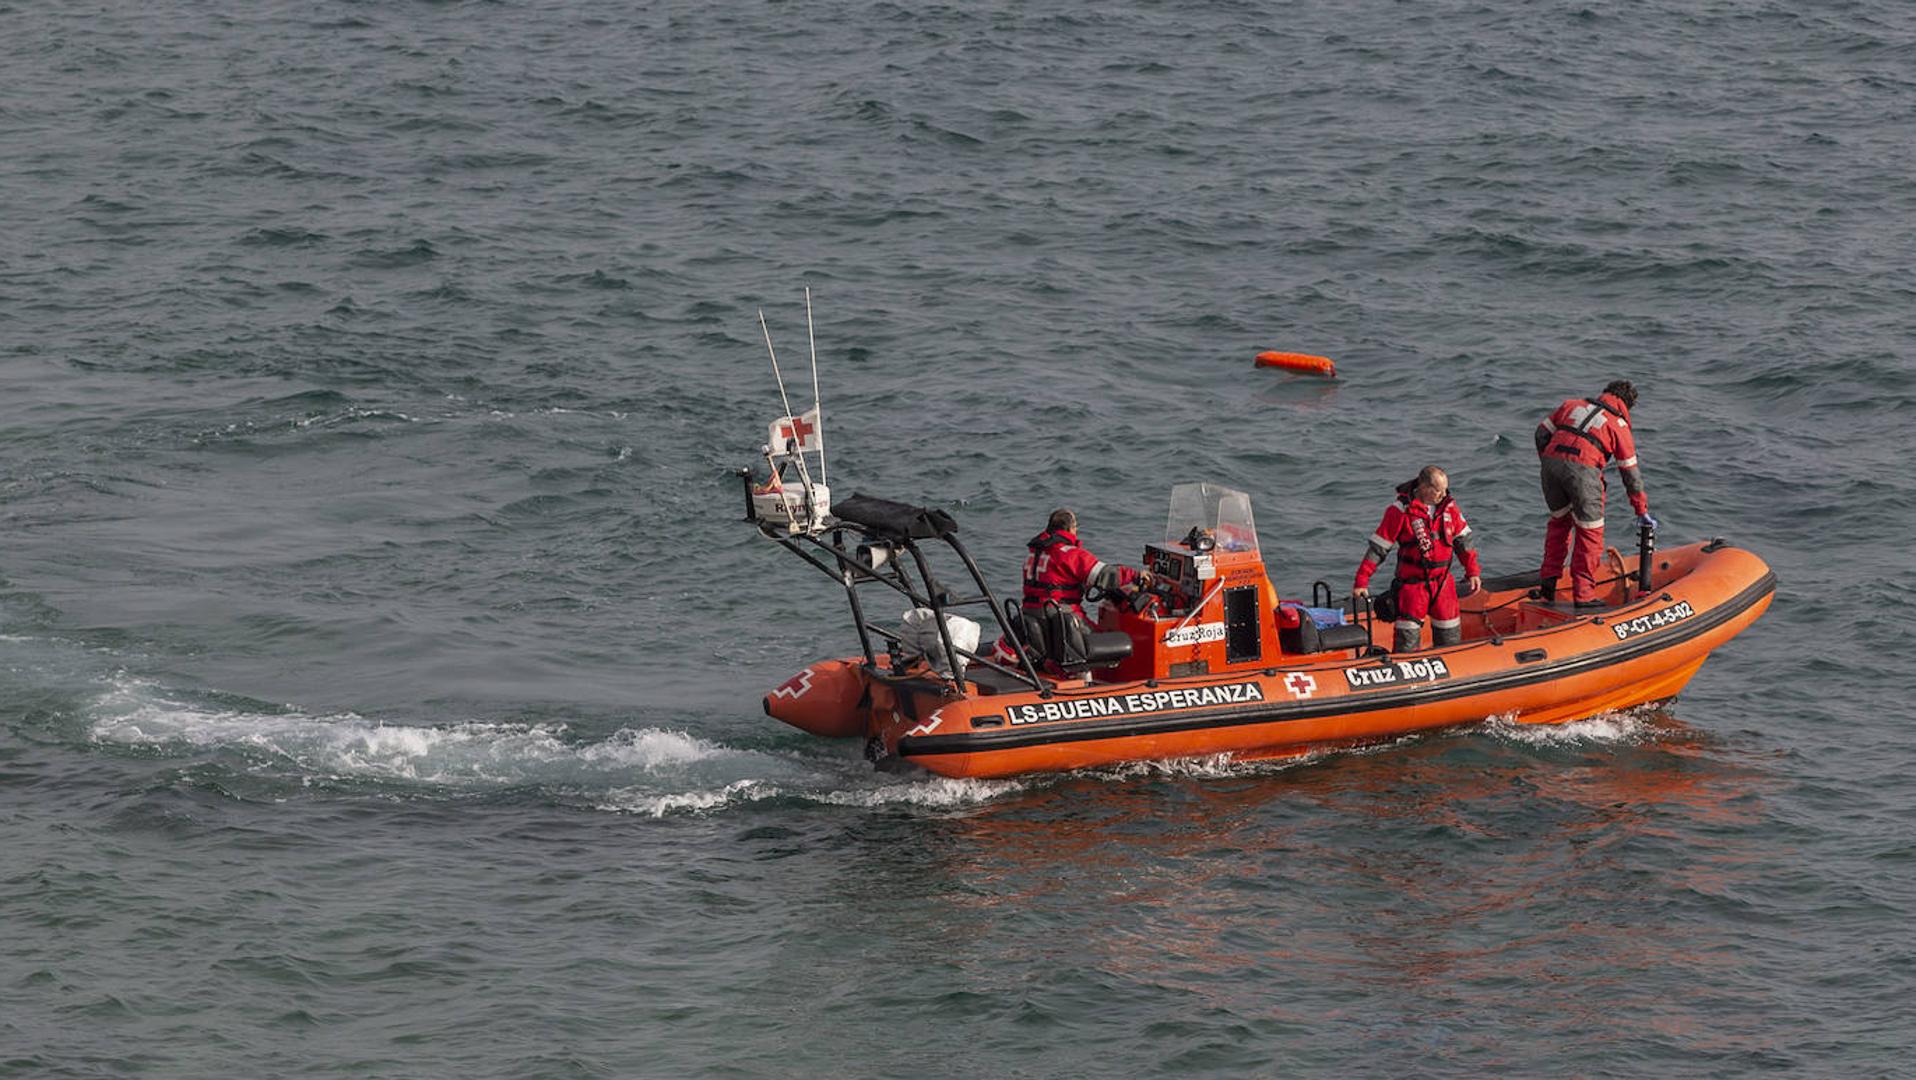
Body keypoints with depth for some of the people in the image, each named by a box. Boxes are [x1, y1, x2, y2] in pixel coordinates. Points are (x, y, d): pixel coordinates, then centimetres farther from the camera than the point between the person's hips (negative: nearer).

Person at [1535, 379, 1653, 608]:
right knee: (1589, 533, 8)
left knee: (1559, 521, 26)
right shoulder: (1619, 426, 14)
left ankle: (1548, 579, 20)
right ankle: (1583, 594, 7)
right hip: (1583, 470, -4)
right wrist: (1642, 511, 23)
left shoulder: (1572, 405, 24)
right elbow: (1630, 472, 16)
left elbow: (1542, 432, 19)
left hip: (1551, 462, 4)